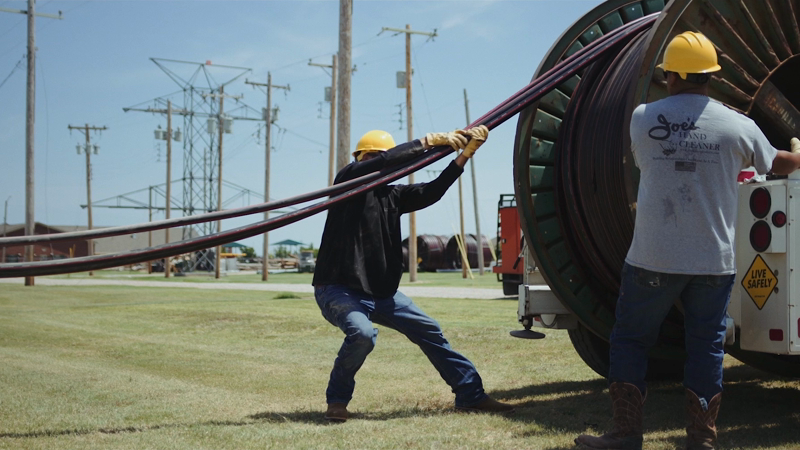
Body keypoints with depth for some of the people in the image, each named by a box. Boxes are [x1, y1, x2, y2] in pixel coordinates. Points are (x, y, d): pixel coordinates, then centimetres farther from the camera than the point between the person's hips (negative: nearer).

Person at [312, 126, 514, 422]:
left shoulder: (392, 194, 11)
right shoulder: (348, 179, -8)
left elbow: (432, 191, -1)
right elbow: (387, 160, -24)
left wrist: (465, 154, -8)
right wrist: (429, 141, -24)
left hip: (380, 292, 8)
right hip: (338, 289, -7)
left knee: (429, 331, 6)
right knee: (362, 332, -33)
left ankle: (470, 395, 18)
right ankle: (337, 401, -9)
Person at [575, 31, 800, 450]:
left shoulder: (643, 118, -2)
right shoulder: (738, 126, -2)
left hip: (653, 258, -1)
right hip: (713, 260, 1)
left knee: (630, 340, 11)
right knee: (706, 346, 11)